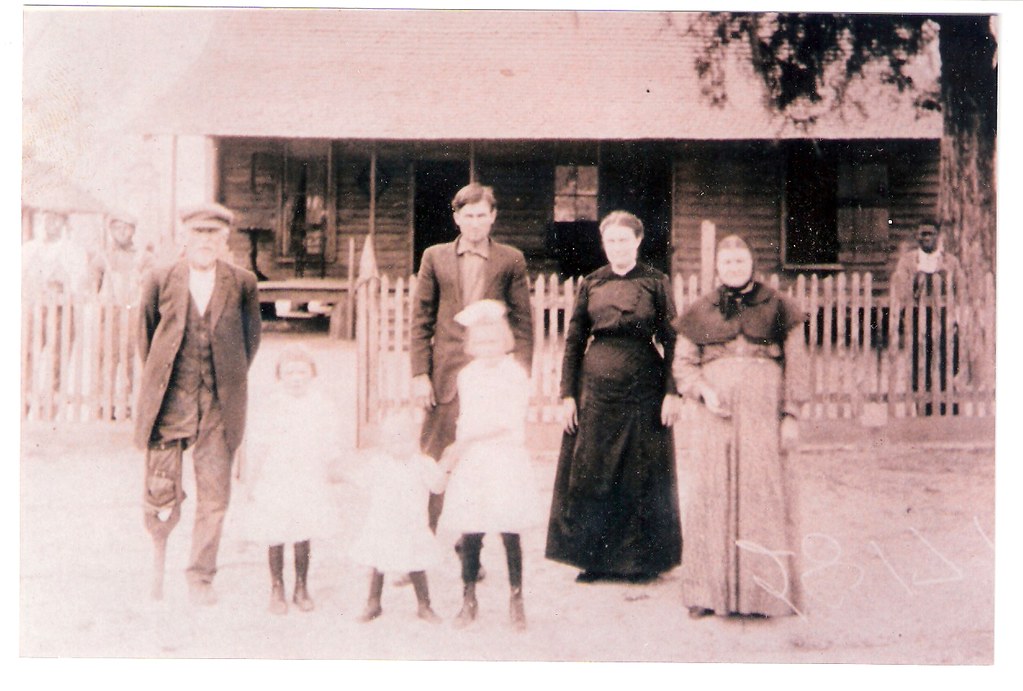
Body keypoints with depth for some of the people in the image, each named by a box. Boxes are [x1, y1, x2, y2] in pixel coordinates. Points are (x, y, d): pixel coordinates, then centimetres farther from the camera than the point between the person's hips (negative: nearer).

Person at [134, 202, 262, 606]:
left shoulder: (242, 284, 1)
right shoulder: (160, 281, 2)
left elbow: (250, 338, 13)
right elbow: (145, 335, 13)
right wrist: (156, 381, 12)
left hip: (218, 405, 0)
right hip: (169, 402, 0)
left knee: (214, 495, 2)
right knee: (160, 493, 2)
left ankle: (201, 577, 17)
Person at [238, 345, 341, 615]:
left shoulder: (323, 406, 0)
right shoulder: (270, 406, -6)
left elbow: (331, 446, 9)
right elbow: (255, 447, -3)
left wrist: (325, 474, 11)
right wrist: (250, 481, -1)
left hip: (309, 484, 1)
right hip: (274, 483, -1)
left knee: (304, 537, 8)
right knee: (275, 538, 5)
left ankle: (302, 588, 23)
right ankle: (277, 589, 20)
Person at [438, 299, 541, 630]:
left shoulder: (516, 374, -5)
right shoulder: (466, 375, 12)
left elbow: (508, 422, -14)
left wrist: (464, 442, -19)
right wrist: (459, 448, 8)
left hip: (506, 460, -4)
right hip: (471, 464, 4)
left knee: (510, 533, -1)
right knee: (469, 535, 3)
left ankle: (516, 600, 11)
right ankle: (469, 600, 15)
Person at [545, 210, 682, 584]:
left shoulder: (655, 282, 1)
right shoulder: (591, 284, 7)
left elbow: (670, 340, -1)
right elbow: (574, 341, 6)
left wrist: (671, 392, -9)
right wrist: (568, 394, 0)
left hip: (644, 387, -2)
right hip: (596, 387, 2)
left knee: (642, 476, 4)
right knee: (591, 473, 4)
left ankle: (642, 557, 16)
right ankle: (596, 557, 16)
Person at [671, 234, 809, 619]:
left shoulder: (777, 308, 7)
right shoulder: (700, 312, 11)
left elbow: (796, 365, 6)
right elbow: (683, 364, 11)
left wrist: (790, 414, -1)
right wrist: (704, 391, -7)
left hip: (762, 418, -1)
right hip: (714, 418, 1)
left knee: (762, 496, -1)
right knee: (710, 497, 1)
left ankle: (764, 590, 7)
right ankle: (707, 592, 9)